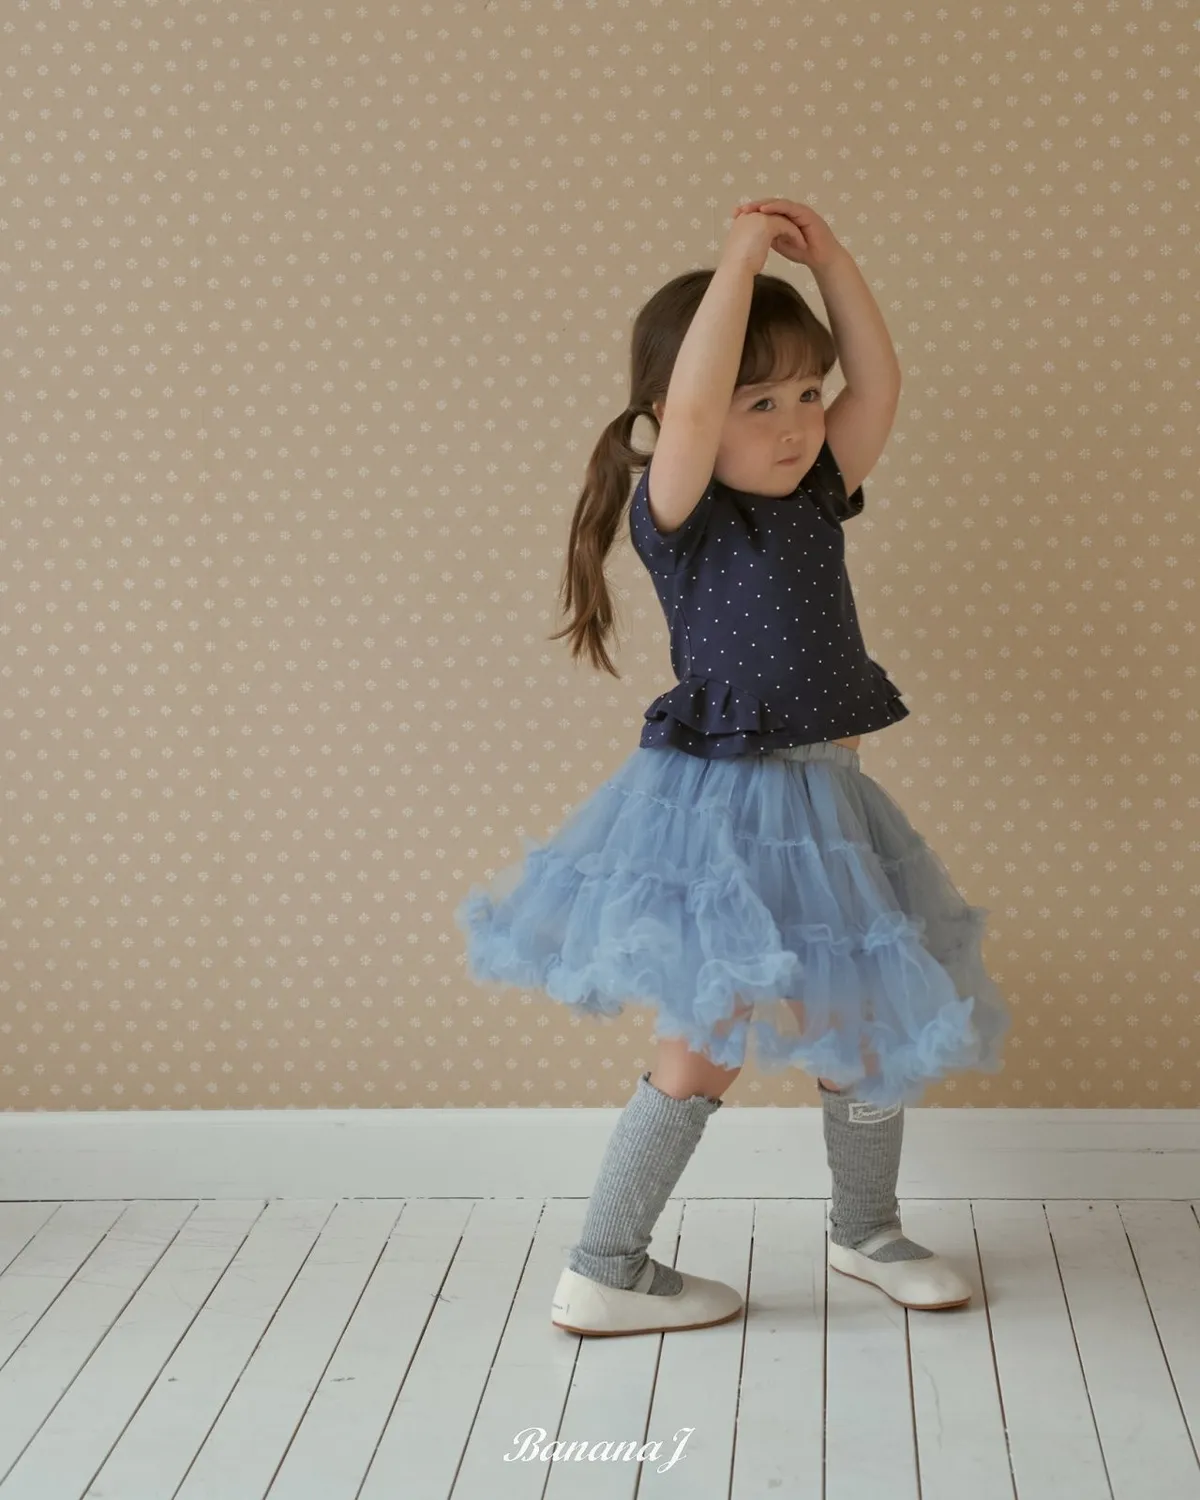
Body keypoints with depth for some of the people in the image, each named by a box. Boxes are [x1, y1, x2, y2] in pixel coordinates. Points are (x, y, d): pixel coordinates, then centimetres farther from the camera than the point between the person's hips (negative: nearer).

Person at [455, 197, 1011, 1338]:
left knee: (865, 1023, 15)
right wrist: (741, 256, -21)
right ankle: (600, 1275, 13)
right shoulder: (681, 514, -12)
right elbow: (691, 403, -29)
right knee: (703, 1050, 0)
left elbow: (877, 381, 3)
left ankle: (866, 1232, 37)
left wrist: (825, 253, -3)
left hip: (823, 804, 7)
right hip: (717, 809, -7)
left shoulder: (816, 495, 7)